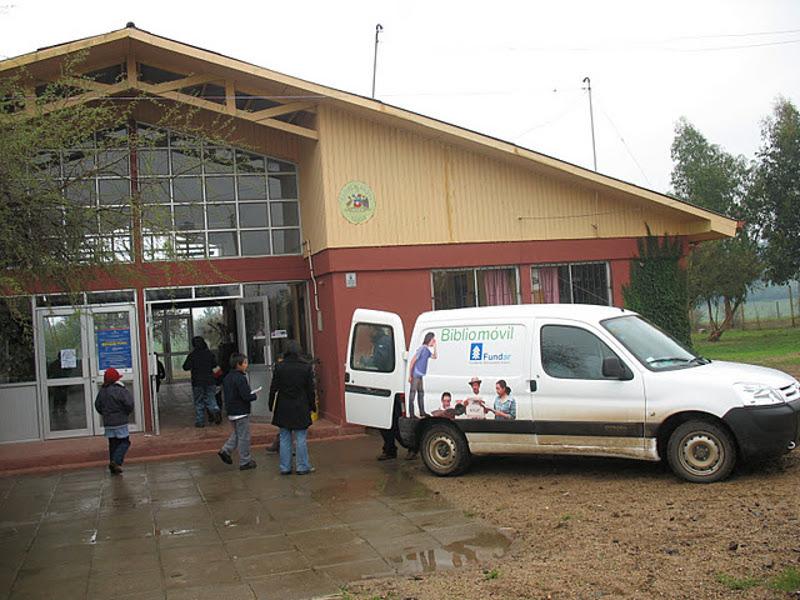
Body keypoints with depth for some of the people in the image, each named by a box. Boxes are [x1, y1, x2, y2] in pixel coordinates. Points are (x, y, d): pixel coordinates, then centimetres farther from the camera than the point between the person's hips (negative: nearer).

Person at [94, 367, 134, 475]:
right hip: (120, 422, -6)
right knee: (124, 442, 3)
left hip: (107, 423, 6)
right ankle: (116, 461, -14)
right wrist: (127, 412, 0)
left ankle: (113, 467, 12)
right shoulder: (120, 390, -16)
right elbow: (129, 404, -20)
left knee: (113, 444, 12)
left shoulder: (102, 391, 6)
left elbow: (97, 405, 14)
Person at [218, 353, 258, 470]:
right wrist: (254, 396, -4)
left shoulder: (227, 377, 8)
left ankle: (225, 450, 13)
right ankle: (244, 462, 11)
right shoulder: (240, 378, -20)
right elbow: (246, 396, -25)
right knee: (244, 437, 3)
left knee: (237, 433, 24)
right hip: (241, 412, -8)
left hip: (231, 412, 8)